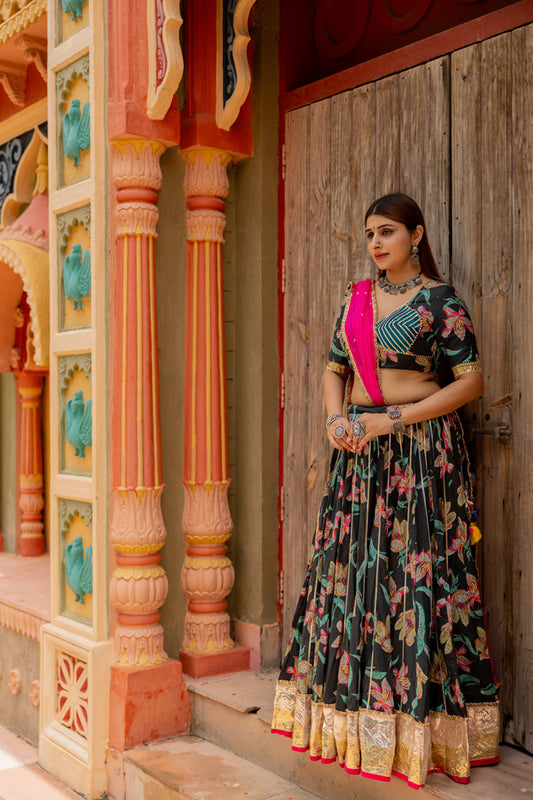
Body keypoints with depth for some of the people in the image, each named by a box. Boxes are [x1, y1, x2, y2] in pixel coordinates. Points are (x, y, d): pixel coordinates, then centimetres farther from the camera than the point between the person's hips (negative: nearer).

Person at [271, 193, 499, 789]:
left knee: (416, 573, -5)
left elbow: (470, 381, -8)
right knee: (350, 569, 7)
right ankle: (354, 712, 20)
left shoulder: (440, 300, -3)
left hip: (420, 451, -6)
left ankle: (419, 724, 7)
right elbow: (334, 369, 17)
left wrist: (393, 419, -14)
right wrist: (336, 418, -4)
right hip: (358, 450, 6)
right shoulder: (357, 297, 14)